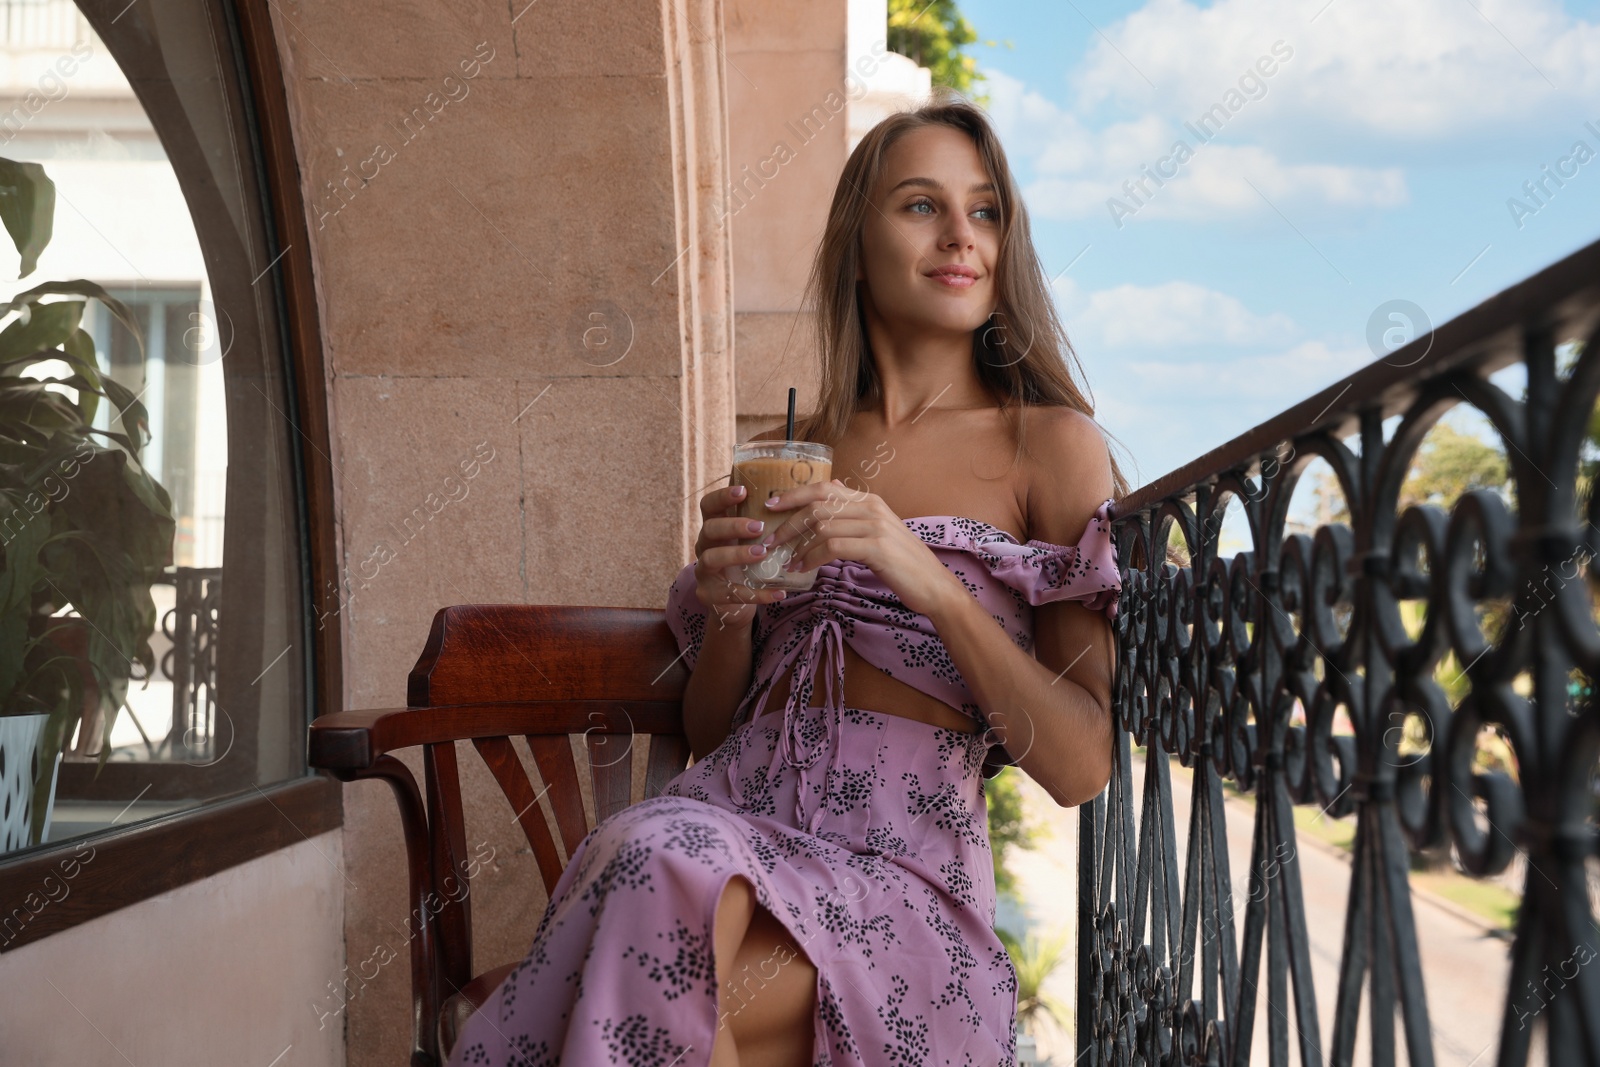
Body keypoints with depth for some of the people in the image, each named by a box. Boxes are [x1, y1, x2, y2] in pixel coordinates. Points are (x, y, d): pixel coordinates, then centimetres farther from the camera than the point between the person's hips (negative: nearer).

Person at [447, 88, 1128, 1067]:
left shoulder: (1050, 445, 6)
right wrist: (730, 606, 0)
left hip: (898, 870, -3)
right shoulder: (783, 455, 18)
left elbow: (1081, 767, -3)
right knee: (656, 855, -33)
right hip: (727, 816, 3)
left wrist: (927, 578, -14)